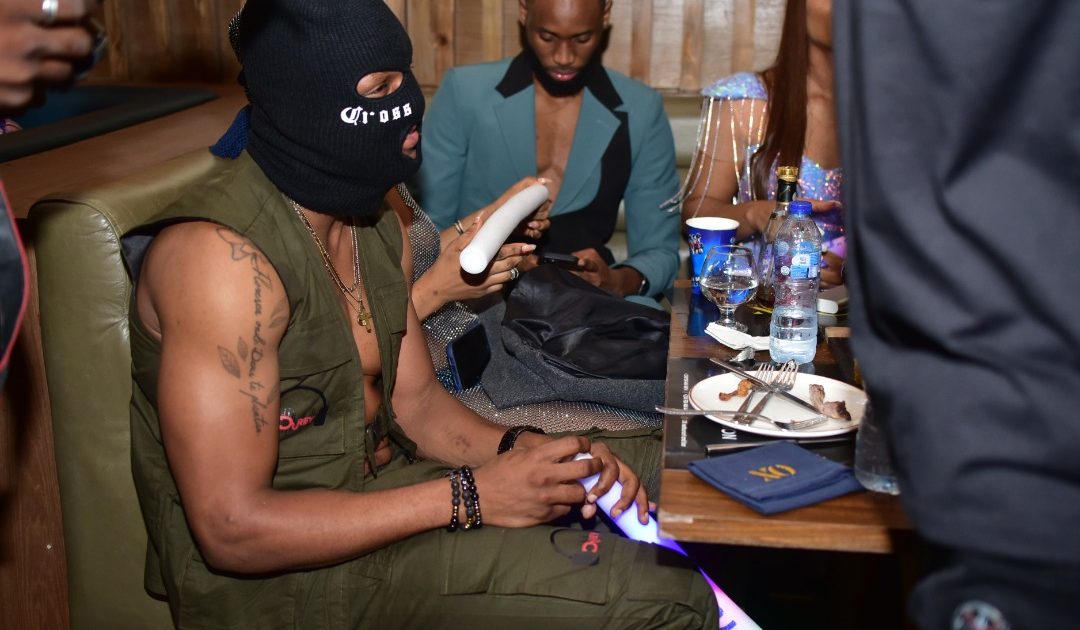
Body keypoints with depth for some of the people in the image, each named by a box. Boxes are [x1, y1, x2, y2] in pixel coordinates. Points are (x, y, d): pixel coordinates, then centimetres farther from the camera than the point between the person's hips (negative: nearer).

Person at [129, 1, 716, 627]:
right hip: (279, 571, -8)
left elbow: (415, 400, 10)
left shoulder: (378, 223, 5)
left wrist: (522, 452, -10)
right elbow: (233, 530, -26)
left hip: (382, 490, 9)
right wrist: (468, 497, -24)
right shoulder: (219, 252, -24)